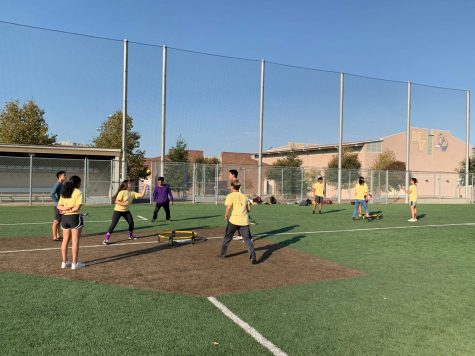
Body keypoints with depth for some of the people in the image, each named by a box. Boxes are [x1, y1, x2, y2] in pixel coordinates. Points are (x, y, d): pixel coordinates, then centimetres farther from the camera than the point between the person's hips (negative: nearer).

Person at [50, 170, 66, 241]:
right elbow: (52, 194, -24)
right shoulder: (57, 184, -14)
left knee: (59, 221, 15)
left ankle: (58, 235, 23)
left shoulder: (61, 184, 14)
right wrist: (57, 203, -21)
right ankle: (54, 237, -2)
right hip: (57, 206, -9)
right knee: (56, 221, -5)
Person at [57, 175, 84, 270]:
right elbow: (77, 207, -16)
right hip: (75, 217, -7)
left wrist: (65, 209, -7)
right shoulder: (78, 192, -9)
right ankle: (75, 263, 5)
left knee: (65, 240, 13)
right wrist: (70, 209, -5)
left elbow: (59, 206, 7)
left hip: (64, 218, 7)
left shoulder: (64, 192, 12)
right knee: (75, 241, 0)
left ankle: (64, 262, 20)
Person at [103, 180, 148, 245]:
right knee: (113, 224, -11)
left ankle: (130, 236, 30)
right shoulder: (122, 192, -20)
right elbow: (116, 201, -22)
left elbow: (141, 195, -6)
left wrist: (144, 187, -10)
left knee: (131, 223, 7)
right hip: (118, 210, -7)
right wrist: (123, 204, -33)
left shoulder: (132, 193, -2)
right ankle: (106, 239, -8)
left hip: (126, 211, 7)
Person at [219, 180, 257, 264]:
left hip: (234, 220, -3)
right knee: (247, 239, 3)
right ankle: (253, 257, -10)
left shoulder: (230, 196, 1)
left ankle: (222, 254, 29)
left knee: (227, 238, 16)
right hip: (244, 221, 3)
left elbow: (229, 207, -13)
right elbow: (249, 209, 14)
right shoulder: (244, 196, 15)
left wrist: (226, 216, 2)